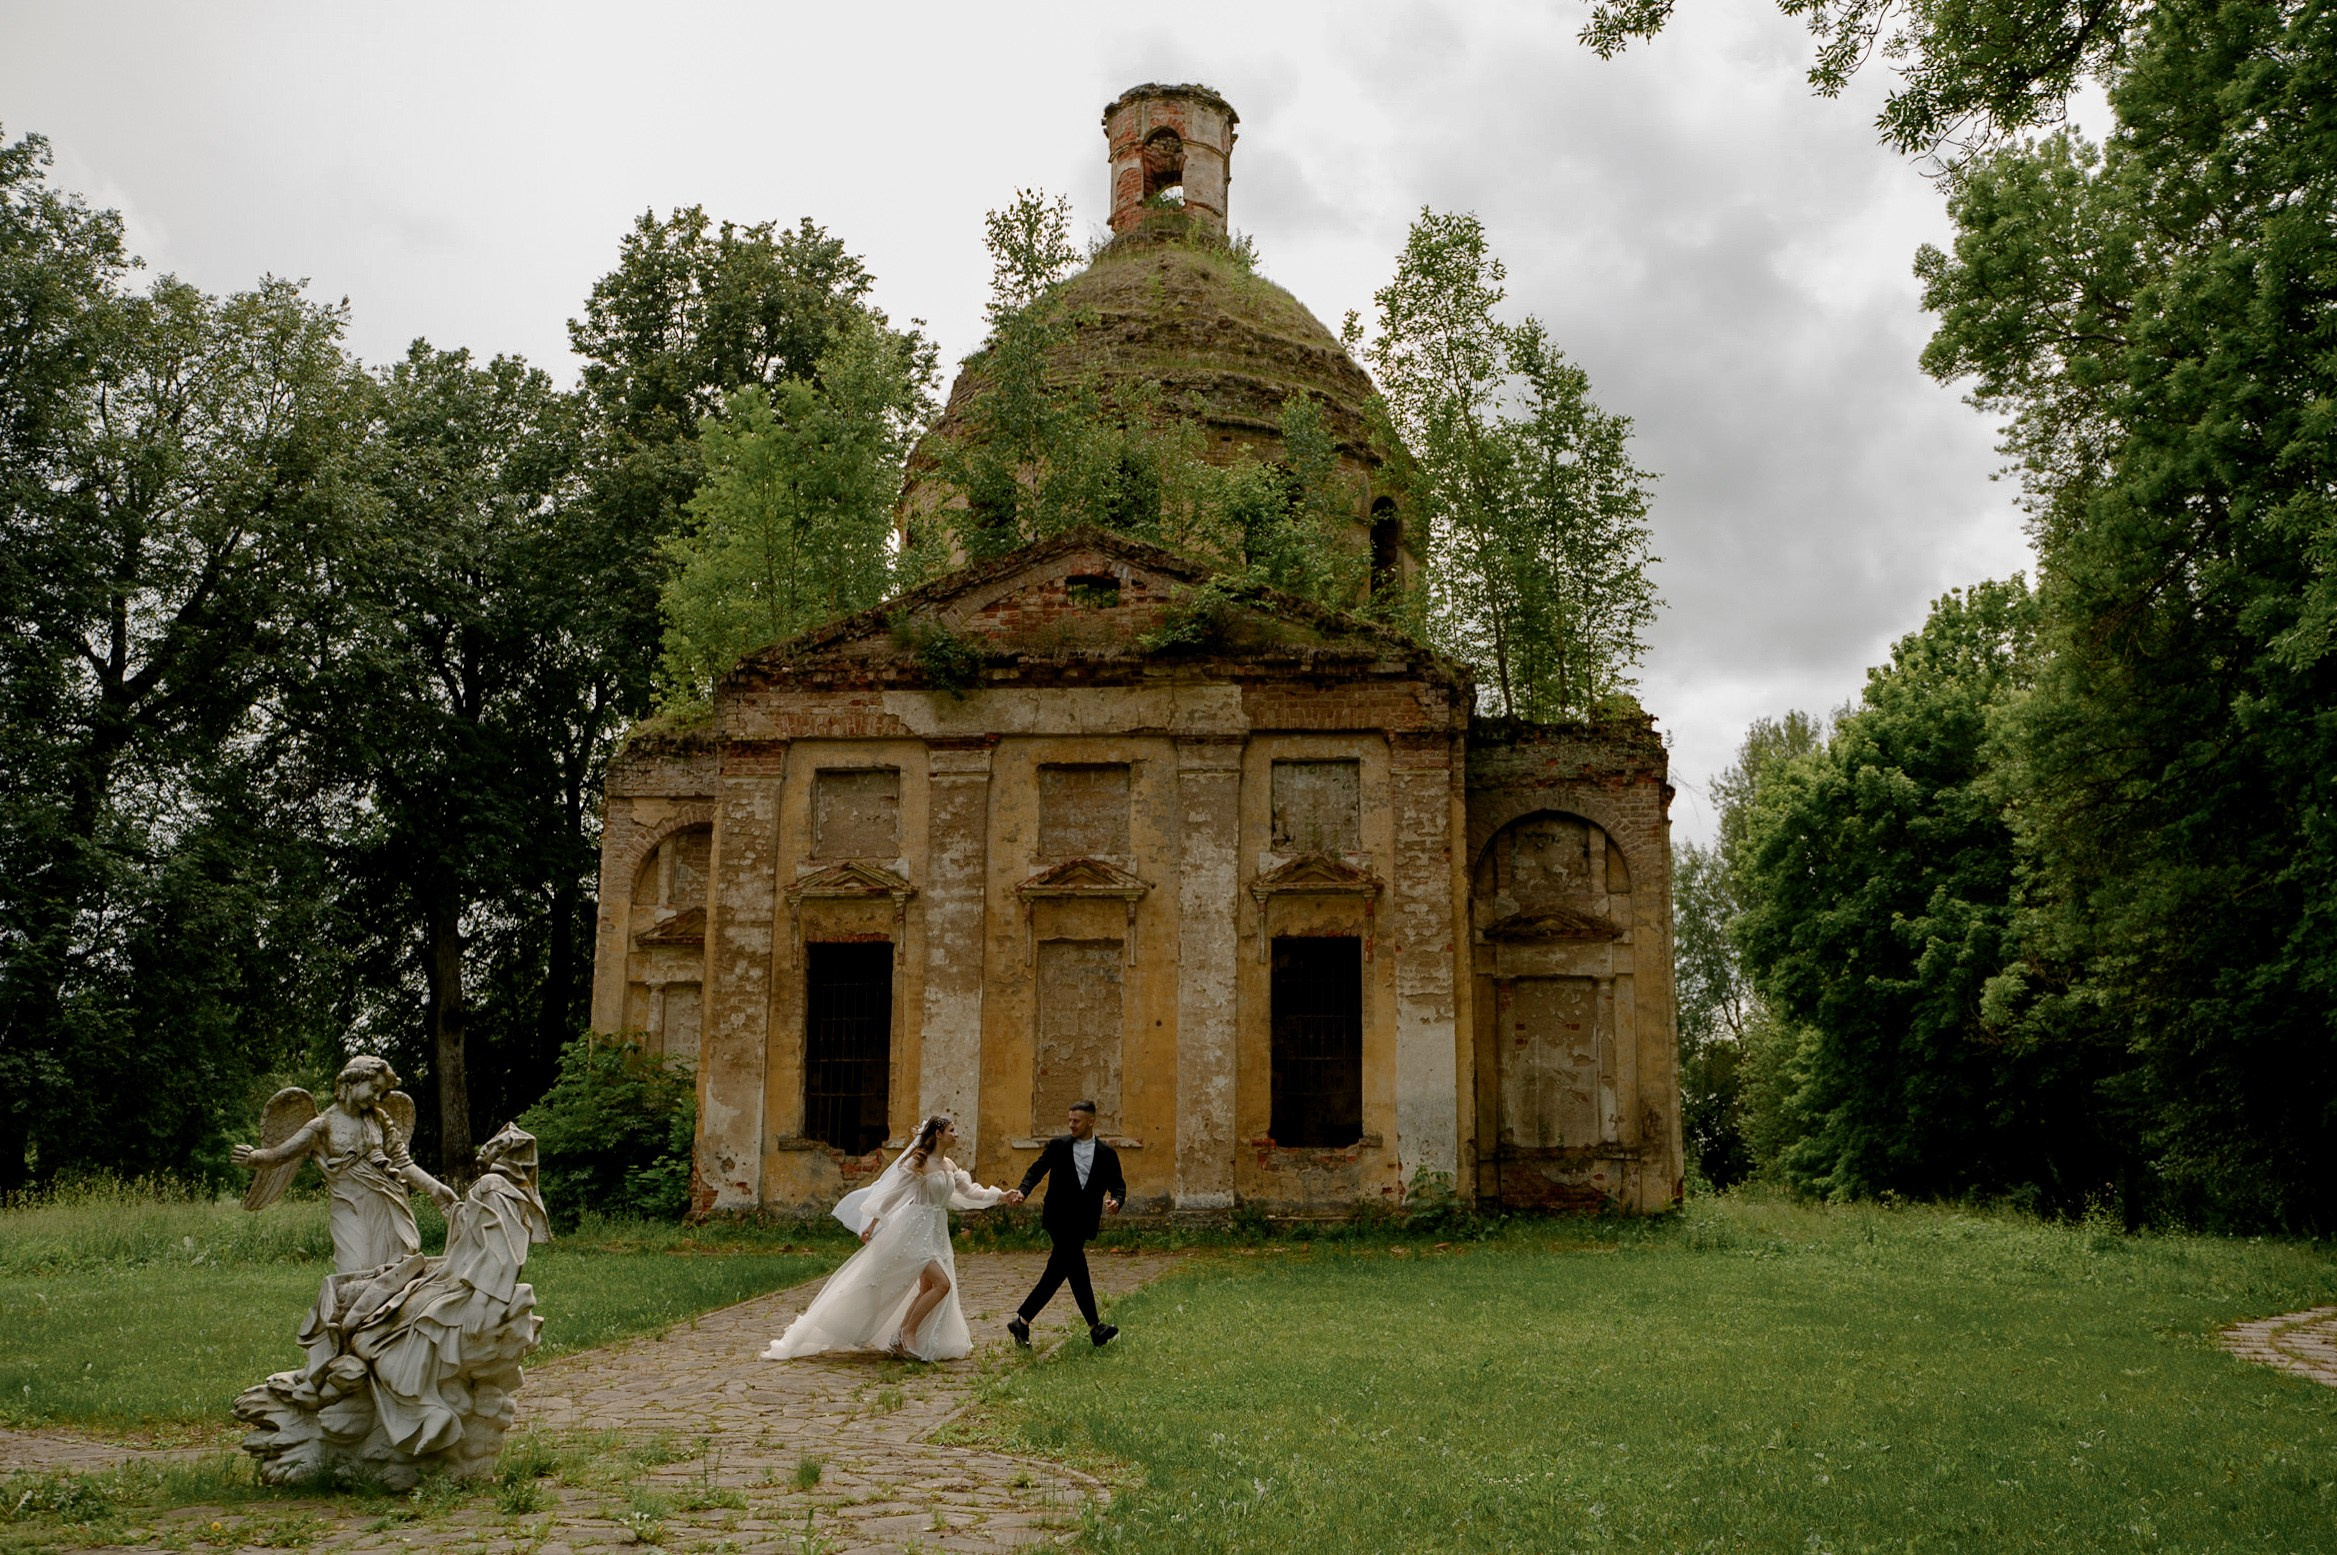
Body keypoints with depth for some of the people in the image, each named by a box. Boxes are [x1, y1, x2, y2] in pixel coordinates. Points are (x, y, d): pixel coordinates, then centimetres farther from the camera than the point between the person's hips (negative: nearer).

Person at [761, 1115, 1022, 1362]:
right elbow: (892, 1191, -10)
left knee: (927, 1288, 7)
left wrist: (1002, 1196, 6)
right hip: (916, 1229, -8)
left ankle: (901, 1338, 17)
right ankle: (907, 1332, -5)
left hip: (936, 1232, 8)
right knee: (942, 1283, -17)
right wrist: (873, 1224, -10)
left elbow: (970, 1193, 16)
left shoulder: (950, 1166, 10)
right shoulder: (919, 1161, -11)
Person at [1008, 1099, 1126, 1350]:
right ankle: (1094, 1326, -6)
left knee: (1058, 1271, 2)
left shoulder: (1106, 1154, 7)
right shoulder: (1058, 1146, 4)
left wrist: (1116, 1201, -16)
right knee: (1077, 1268, -12)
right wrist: (1023, 1190, -19)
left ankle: (1022, 1321, 13)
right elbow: (1037, 1170, 0)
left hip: (1082, 1224, 3)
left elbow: (1118, 1185, 6)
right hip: (1059, 1219, -3)